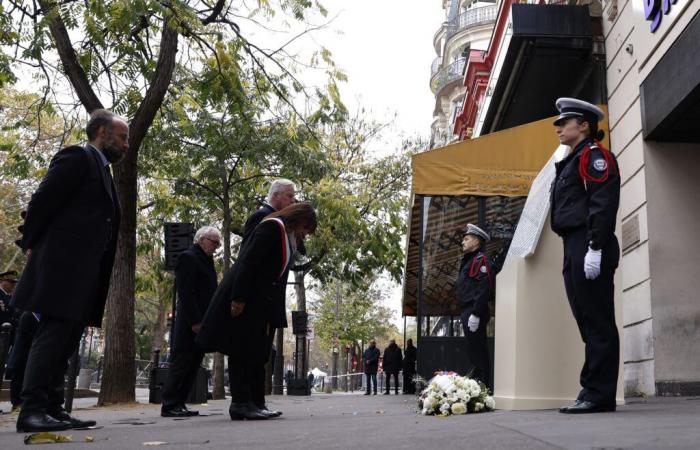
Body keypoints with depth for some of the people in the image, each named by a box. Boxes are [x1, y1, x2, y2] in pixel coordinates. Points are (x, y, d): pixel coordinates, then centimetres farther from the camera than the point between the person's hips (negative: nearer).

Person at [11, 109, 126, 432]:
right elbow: (42, 201, -9)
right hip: (63, 263, -9)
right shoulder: (77, 157, -3)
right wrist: (32, 245, -5)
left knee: (65, 341, 7)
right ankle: (32, 411, -10)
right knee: (51, 336, -11)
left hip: (83, 271, 9)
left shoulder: (102, 170, 24)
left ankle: (52, 410, 9)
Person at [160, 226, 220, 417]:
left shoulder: (206, 260, 19)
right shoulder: (188, 257, -8)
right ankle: (169, 405, -1)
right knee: (182, 362, -6)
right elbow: (185, 293, -16)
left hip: (202, 323, 9)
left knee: (193, 365, 8)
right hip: (191, 324, -9)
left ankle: (179, 403, 13)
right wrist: (195, 322, -20)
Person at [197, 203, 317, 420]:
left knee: (253, 353, 8)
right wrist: (239, 298, -25)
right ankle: (241, 403, -5)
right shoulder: (272, 227, -10)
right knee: (242, 351, -7)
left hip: (255, 302, 10)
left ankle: (243, 403, 11)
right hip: (241, 301, -10)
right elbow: (248, 263, -19)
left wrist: (267, 317, 16)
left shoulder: (287, 237, 19)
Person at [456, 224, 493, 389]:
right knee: (474, 352, 12)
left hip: (474, 313, -11)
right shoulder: (468, 261, 23)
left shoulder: (480, 259, -8)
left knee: (477, 353, -10)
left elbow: (484, 289, -19)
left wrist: (475, 314, -24)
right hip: (468, 312, 11)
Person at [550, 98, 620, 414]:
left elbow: (603, 204, -16)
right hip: (574, 251, 10)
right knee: (589, 325, 9)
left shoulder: (593, 155, -4)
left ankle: (599, 395, -5)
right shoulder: (571, 162, 25)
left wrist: (594, 248, -23)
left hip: (588, 248, -10)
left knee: (597, 324, -8)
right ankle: (593, 392, 13)